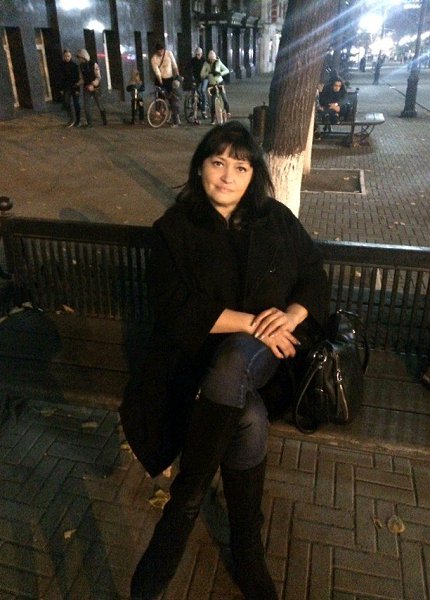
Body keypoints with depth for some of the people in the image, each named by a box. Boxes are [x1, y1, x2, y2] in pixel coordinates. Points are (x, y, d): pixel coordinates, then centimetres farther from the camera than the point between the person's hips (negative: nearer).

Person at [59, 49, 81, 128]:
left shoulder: (74, 65, -3)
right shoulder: (62, 66, 4)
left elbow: (78, 78, -5)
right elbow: (62, 78, 8)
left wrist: (77, 89, -11)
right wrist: (62, 89, 5)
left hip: (74, 87, -2)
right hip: (66, 88, 2)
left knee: (76, 104, 2)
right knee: (66, 103, -11)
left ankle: (78, 121, 11)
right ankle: (71, 118, 2)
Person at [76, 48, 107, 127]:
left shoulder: (94, 64, -9)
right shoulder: (81, 66, 6)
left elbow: (98, 77, -13)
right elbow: (82, 78, 15)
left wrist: (93, 85, -26)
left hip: (95, 88, -4)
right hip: (86, 89, 4)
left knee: (100, 105, 5)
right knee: (86, 106, -4)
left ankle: (104, 120, 25)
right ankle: (89, 123, 3)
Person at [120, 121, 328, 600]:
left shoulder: (277, 220, 5)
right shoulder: (174, 229, -3)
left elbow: (315, 277, 8)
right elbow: (175, 309, -13)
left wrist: (291, 315, -13)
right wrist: (250, 322, -19)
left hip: (259, 349, 2)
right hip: (198, 353, -1)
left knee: (231, 362, -34)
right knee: (250, 421, -30)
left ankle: (183, 506, -18)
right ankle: (246, 554, -8)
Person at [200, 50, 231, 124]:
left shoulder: (218, 62, -5)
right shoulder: (206, 63, -4)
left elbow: (227, 70, -7)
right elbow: (202, 74, -9)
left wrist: (220, 73, -24)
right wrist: (209, 72, -26)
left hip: (220, 83, 0)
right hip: (211, 85, 0)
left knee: (225, 100, -7)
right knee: (212, 103, -4)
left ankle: (228, 112, 20)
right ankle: (212, 120, 5)